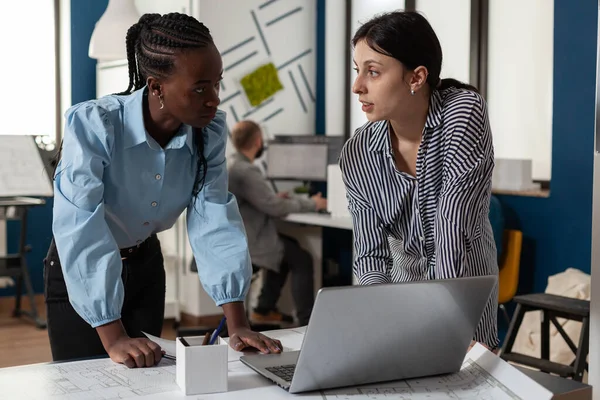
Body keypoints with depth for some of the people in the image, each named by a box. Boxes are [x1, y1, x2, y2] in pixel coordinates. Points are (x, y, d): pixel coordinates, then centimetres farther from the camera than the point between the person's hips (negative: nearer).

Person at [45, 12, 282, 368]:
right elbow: (80, 228, -36)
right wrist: (112, 337, -40)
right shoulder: (93, 124, -32)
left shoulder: (210, 131, -17)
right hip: (80, 273, -4)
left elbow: (214, 219, -19)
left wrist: (237, 324, -26)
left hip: (146, 264, 4)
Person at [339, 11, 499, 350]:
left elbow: (454, 224, -29)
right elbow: (371, 253, -13)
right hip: (401, 280, 2)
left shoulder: (464, 113, -24)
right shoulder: (357, 155, -15)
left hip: (466, 280, -2)